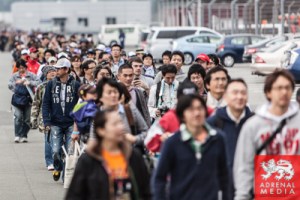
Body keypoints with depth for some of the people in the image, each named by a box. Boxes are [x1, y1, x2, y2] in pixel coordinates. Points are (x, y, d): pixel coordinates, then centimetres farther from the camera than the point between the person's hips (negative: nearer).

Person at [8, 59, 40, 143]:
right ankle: (17, 135, -13)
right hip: (17, 99, -1)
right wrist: (17, 82, -12)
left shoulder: (31, 75, 4)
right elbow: (9, 85, 3)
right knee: (18, 117, -12)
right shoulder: (15, 76, 9)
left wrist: (30, 83, -18)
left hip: (28, 100, 1)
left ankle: (24, 136, 11)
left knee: (27, 119, 4)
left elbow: (38, 82, -6)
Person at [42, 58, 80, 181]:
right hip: (56, 123, 1)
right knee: (56, 151, -4)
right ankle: (58, 168, 23)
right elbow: (46, 104, 4)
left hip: (71, 124, -1)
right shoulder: (51, 84, 4)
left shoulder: (75, 85, 0)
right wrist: (46, 122, -4)